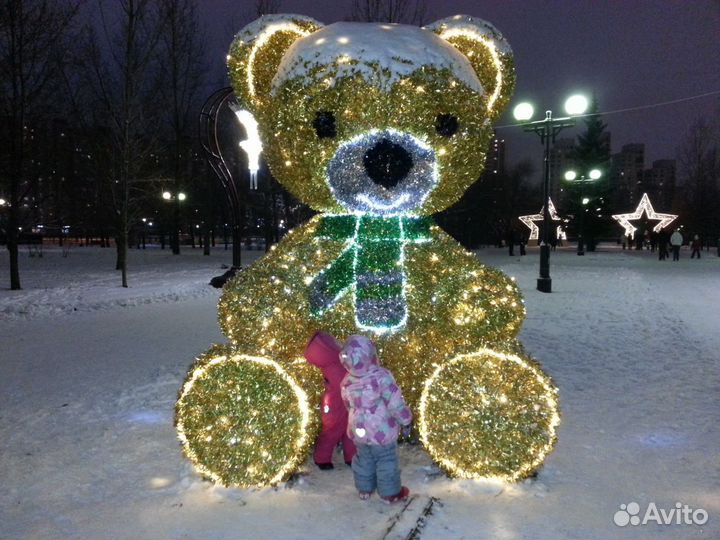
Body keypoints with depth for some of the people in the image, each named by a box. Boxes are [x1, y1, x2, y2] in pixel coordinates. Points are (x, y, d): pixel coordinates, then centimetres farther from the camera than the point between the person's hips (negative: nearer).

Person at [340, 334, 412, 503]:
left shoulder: (347, 382, -13)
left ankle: (364, 489, 41)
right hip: (382, 432, -4)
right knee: (386, 462, 16)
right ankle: (390, 493, 31)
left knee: (364, 459, 24)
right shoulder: (382, 377, -29)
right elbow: (396, 404, -22)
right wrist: (406, 419, -4)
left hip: (358, 431, 5)